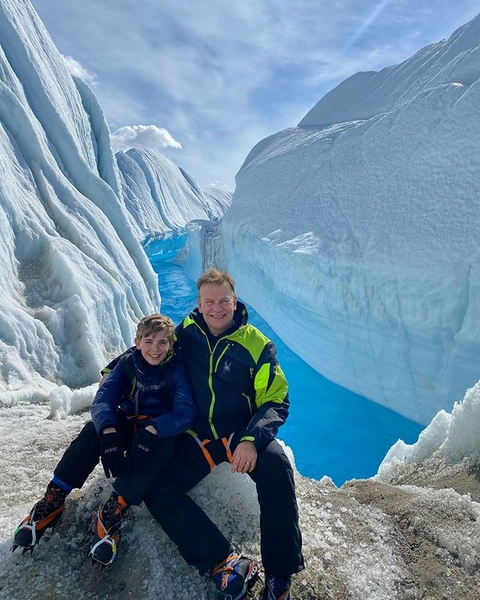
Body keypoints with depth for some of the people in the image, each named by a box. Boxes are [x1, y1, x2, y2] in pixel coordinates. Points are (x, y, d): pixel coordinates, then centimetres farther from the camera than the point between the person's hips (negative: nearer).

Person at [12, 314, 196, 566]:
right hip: (127, 423, 3)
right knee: (93, 429, -26)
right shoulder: (127, 362, -9)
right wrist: (109, 432, -39)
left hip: (161, 430, -2)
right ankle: (53, 500, -17)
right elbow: (103, 399, -20)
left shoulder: (176, 369, -18)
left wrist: (150, 432, -45)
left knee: (162, 444, -36)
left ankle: (112, 512, -31)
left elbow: (185, 412, -29)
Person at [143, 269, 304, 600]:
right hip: (196, 436, 3)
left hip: (240, 432, -2)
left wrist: (252, 439, -25)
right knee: (156, 491, -17)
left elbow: (277, 401, -8)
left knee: (276, 466, -31)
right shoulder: (186, 332, -1)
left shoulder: (256, 344, -8)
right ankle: (225, 563, -20)